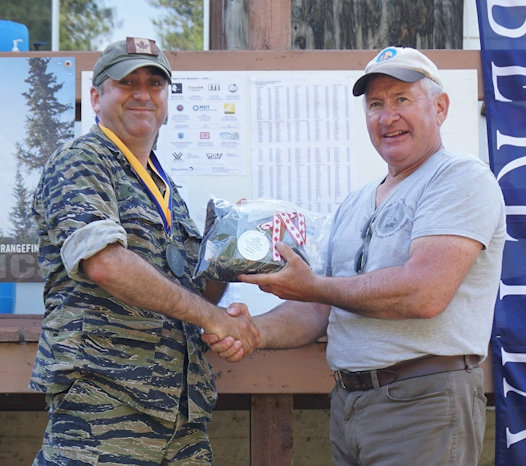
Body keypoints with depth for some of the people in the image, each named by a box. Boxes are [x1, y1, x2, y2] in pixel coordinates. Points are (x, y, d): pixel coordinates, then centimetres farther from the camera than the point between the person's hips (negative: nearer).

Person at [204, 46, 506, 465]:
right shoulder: (354, 205, 17)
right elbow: (319, 310, 13)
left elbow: (424, 294, -21)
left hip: (424, 402, -7)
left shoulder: (462, 178, -7)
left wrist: (314, 286, -11)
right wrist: (254, 331, -7)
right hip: (347, 402, 7)